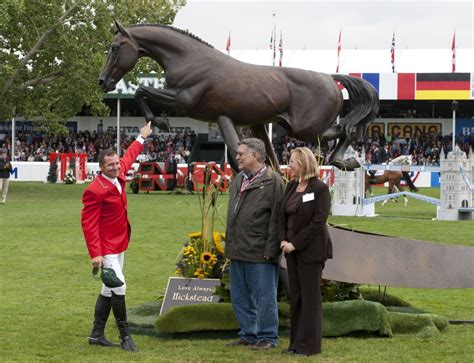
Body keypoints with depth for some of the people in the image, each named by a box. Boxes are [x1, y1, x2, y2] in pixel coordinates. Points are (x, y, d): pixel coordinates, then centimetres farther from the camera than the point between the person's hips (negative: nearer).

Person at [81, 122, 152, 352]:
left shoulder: (118, 176, 3)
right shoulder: (95, 190, -20)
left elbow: (129, 157, 26)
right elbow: (88, 223, -20)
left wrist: (141, 138, 39)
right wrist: (95, 254, -25)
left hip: (119, 244, 9)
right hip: (106, 248, -9)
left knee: (109, 290, 13)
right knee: (118, 287, -12)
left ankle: (97, 335, 21)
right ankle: (125, 336, -3)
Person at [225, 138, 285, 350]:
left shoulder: (272, 181, -10)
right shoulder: (238, 181, 16)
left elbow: (276, 219, -14)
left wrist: (270, 250, -18)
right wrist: (230, 245, 18)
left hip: (260, 254, -8)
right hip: (238, 252, 9)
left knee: (264, 297, 0)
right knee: (240, 297, 14)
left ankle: (267, 337, 10)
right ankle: (248, 334, 25)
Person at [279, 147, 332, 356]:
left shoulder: (320, 189, -11)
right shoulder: (291, 186, 10)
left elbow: (318, 222, -16)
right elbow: (283, 216, 12)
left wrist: (295, 243, -16)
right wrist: (283, 240, -4)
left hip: (311, 250, -7)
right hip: (292, 249, 7)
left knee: (310, 296, -2)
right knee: (295, 296, 10)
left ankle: (309, 344, 4)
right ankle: (296, 342, 17)